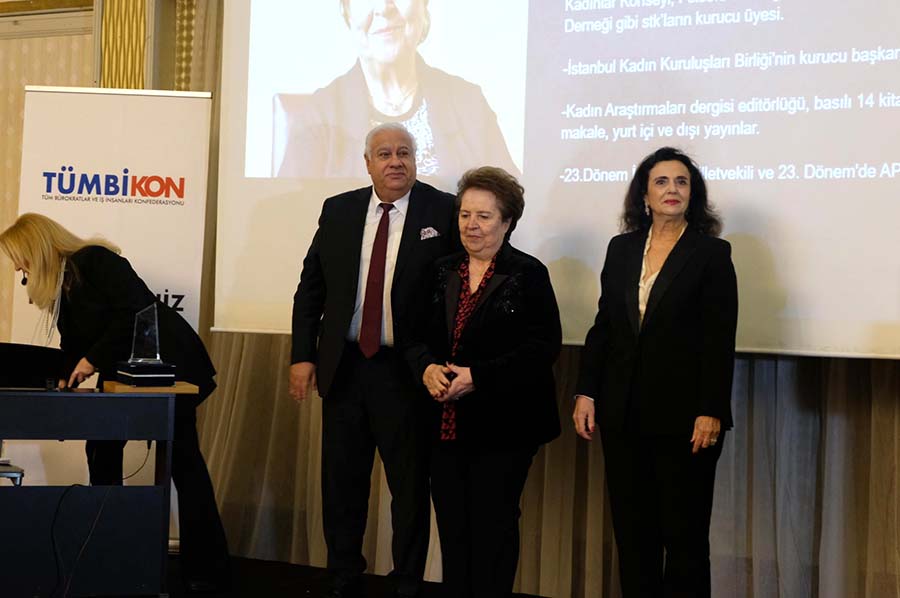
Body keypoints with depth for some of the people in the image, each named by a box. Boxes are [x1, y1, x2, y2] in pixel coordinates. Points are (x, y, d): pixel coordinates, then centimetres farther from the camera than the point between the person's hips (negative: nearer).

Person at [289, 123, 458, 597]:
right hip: (343, 364, 4)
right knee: (341, 483, 13)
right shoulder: (338, 210, 6)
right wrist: (303, 354, 3)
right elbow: (310, 286, 9)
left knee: (410, 486, 6)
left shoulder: (443, 211, -5)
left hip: (407, 371, -3)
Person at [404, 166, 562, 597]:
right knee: (451, 526, 9)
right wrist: (427, 368, -10)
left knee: (493, 527, 2)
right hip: (446, 424, 5)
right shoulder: (442, 273, 11)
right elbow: (417, 335, 13)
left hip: (502, 425, -5)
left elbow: (543, 347, -11)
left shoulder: (528, 274, -5)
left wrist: (477, 377, -18)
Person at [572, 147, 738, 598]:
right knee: (632, 530, 10)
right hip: (624, 412, 4)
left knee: (684, 533, 4)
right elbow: (602, 327, 11)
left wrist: (711, 411, -13)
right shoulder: (621, 249, 10)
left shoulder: (712, 253, -2)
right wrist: (586, 393, 5)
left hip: (683, 415, -4)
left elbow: (720, 340, -7)